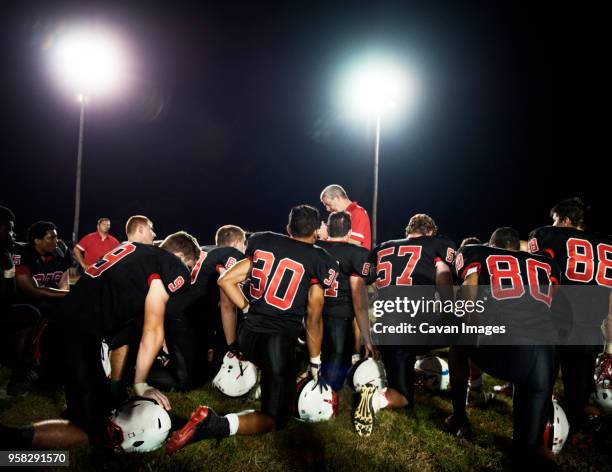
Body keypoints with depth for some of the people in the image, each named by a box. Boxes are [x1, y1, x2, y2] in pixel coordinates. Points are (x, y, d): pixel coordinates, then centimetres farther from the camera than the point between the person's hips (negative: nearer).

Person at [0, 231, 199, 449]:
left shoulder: (131, 247, 17)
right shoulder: (173, 267, -4)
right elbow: (152, 330, -6)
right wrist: (140, 384, 1)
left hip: (59, 323, 9)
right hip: (80, 336, -9)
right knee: (98, 434, -2)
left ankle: (115, 389, 27)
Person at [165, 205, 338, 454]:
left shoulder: (262, 242, 7)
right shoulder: (319, 261, -4)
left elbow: (226, 280, 8)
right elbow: (313, 317, -4)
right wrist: (316, 363, 5)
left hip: (248, 335, 6)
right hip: (279, 341, -6)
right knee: (275, 418, 2)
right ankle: (217, 425, -20)